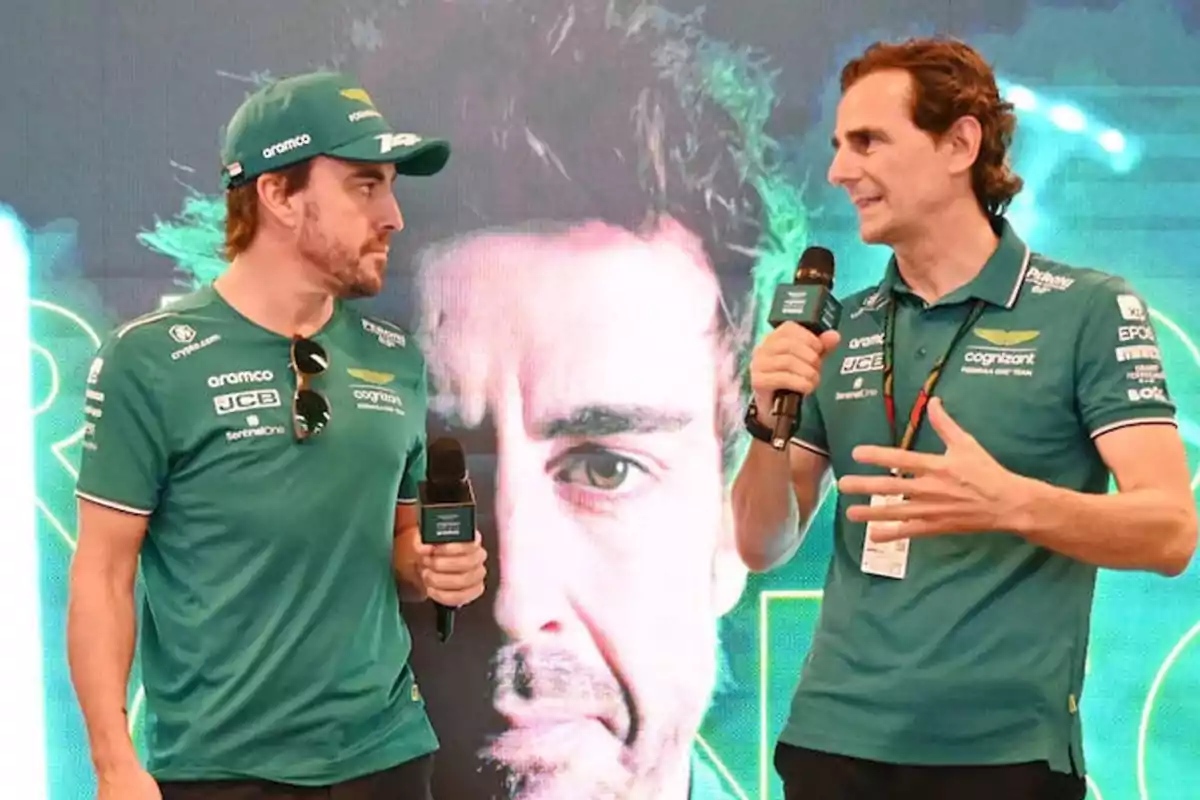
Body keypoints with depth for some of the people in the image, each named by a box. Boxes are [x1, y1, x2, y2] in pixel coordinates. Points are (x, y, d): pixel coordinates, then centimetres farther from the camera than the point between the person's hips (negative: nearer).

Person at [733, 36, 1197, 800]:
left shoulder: (1091, 310, -4)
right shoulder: (839, 330, 8)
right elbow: (763, 546, 10)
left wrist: (1009, 503, -27)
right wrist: (770, 423, -9)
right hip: (835, 737, 4)